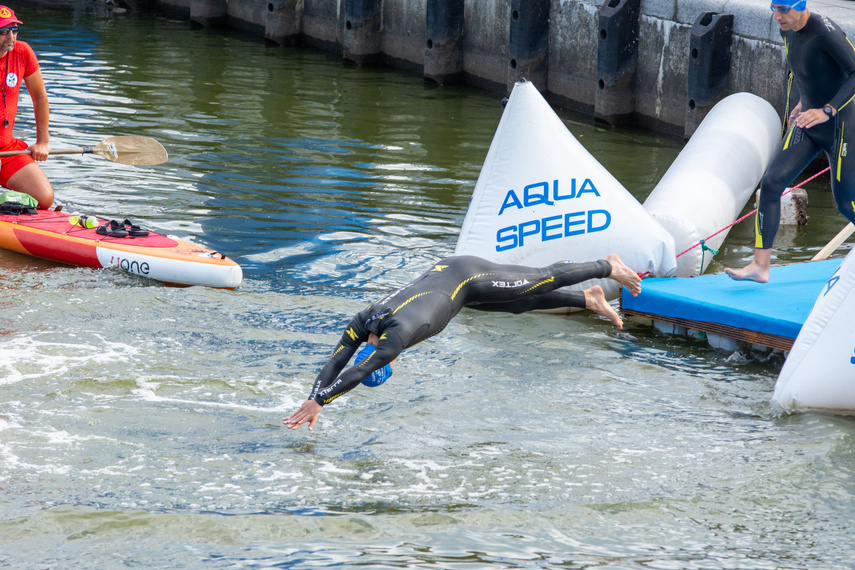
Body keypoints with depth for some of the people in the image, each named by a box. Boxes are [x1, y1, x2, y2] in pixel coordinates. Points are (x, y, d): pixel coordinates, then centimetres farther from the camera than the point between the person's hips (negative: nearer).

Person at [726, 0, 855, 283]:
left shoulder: (825, 32, -24)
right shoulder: (788, 30, 1)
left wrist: (828, 110, -33)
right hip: (807, 124, 7)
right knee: (771, 182, -8)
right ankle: (760, 265, -8)